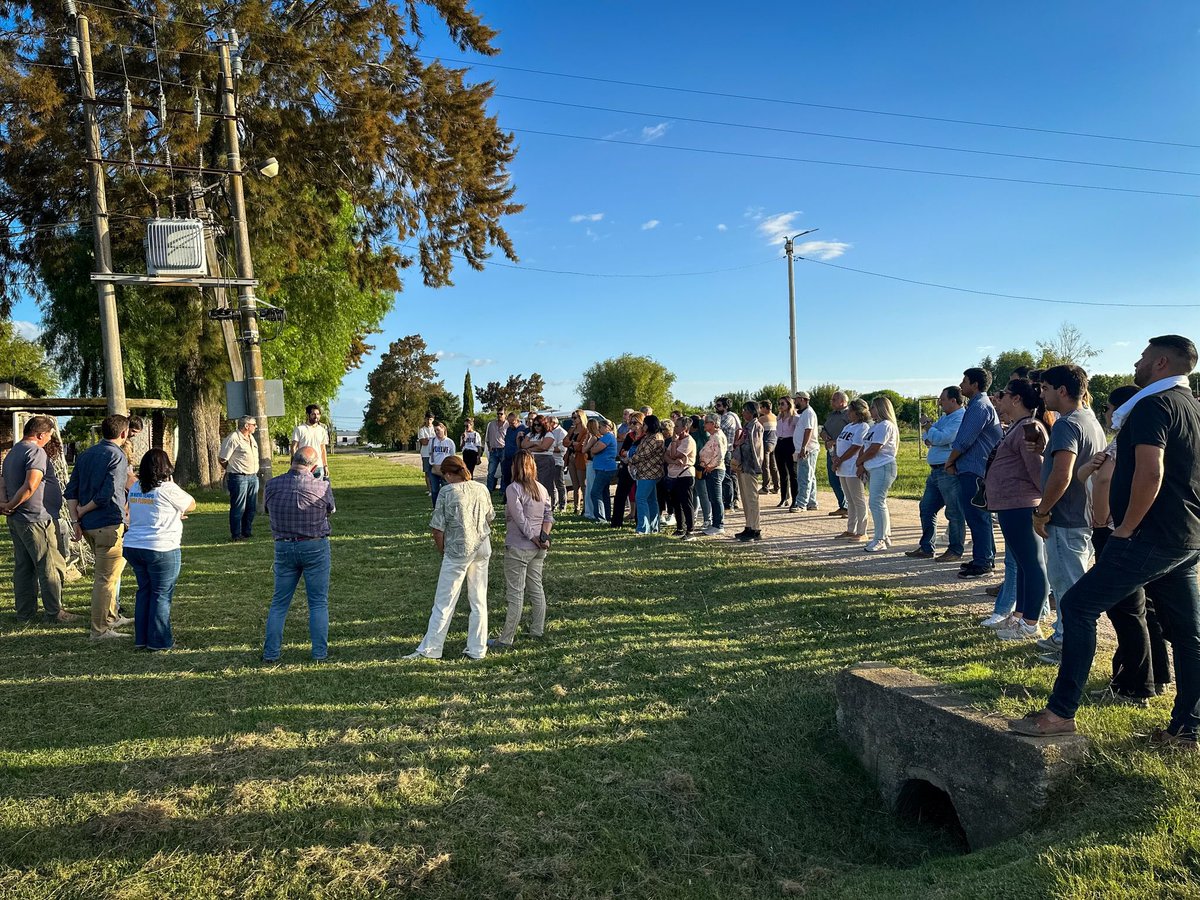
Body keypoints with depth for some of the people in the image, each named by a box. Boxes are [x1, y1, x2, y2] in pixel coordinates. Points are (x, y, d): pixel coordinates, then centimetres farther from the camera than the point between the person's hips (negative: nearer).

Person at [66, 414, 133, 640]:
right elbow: (108, 495, -20)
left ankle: (111, 617, 34)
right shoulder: (117, 456, -12)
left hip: (87, 525, 9)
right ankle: (100, 630, 1)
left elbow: (71, 491, 10)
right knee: (106, 577, -3)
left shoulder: (85, 455, 12)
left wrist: (76, 520, 6)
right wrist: (84, 511, -6)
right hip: (109, 524, -8)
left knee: (109, 571, 23)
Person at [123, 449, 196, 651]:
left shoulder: (135, 488, 10)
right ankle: (159, 640, 8)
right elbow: (191, 504, 2)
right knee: (162, 594, 3)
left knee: (144, 591, 17)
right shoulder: (168, 489, -12)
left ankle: (141, 638, 21)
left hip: (132, 547, 7)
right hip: (161, 549, -7)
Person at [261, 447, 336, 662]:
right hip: (315, 547, -2)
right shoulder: (322, 486, -14)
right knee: (318, 603, 8)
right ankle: (320, 653, 10)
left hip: (284, 548, 2)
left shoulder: (272, 485, -7)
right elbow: (331, 510, 3)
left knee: (279, 602, 14)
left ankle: (270, 653, 17)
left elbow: (268, 510, 7)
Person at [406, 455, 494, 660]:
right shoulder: (482, 489, 3)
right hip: (482, 549, 5)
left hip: (457, 551, -5)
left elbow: (438, 528, -9)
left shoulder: (447, 492, -10)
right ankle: (477, 649, 16)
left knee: (444, 603, 5)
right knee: (479, 601, 11)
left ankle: (429, 648, 12)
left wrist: (443, 551, 5)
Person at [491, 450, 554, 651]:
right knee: (536, 589, 17)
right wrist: (543, 537, -9)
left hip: (518, 548, -7)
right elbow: (549, 515, 1)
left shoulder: (514, 489, -14)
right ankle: (538, 631, 26)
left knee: (515, 594, -4)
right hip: (538, 550, 7)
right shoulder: (541, 488, 8)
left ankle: (506, 640, 2)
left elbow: (520, 519, -19)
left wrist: (535, 539, -12)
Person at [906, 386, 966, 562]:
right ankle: (926, 548, 21)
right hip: (936, 470, 10)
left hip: (950, 472, -10)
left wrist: (928, 425, -5)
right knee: (926, 508, 13)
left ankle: (956, 551, 5)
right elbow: (927, 439, 21)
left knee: (954, 512, -2)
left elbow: (941, 438, -21)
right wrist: (930, 439, -2)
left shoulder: (961, 418, -13)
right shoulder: (944, 417, 19)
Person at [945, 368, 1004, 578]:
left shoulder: (979, 406, -16)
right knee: (980, 515, 15)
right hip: (973, 468, 11)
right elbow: (965, 437, 21)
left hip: (973, 470, -11)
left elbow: (964, 440, -20)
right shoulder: (976, 405, 19)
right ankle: (987, 558, 23)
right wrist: (954, 460, 13)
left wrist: (950, 461, -7)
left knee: (976, 516, -7)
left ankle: (982, 563, -3)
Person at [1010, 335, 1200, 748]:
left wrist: (1126, 528, -17)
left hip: (1153, 536, -10)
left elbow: (1150, 472, -24)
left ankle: (1060, 712, -8)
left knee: (1078, 605, -8)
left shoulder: (1154, 405, -13)